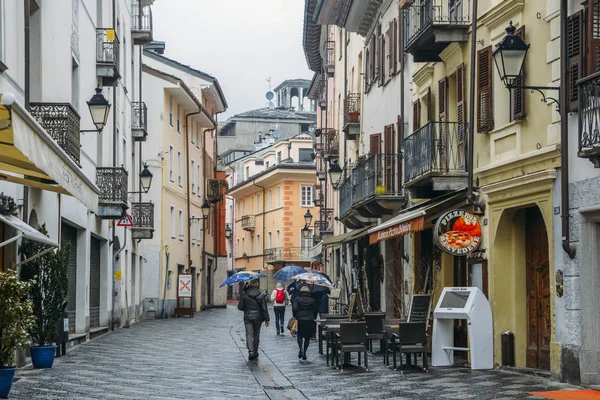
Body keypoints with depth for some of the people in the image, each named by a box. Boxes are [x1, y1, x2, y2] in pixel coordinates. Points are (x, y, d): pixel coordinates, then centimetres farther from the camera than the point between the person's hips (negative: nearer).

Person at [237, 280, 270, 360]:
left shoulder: (244, 295, -4)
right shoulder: (261, 295, -5)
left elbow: (240, 307, 1)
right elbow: (264, 308, -6)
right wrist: (267, 319, 0)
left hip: (248, 317, -1)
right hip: (258, 317, 1)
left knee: (249, 334, -1)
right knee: (256, 335, 13)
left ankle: (251, 351, -18)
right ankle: (255, 352, 19)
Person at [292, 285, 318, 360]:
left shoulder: (297, 299, -1)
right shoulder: (312, 300, 6)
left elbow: (294, 308, -12)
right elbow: (316, 310, 4)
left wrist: (295, 316, 1)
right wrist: (314, 318, 13)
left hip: (300, 320, -1)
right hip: (310, 320, 1)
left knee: (300, 336, 12)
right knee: (307, 337, 11)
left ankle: (301, 349, -11)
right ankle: (304, 352, 7)